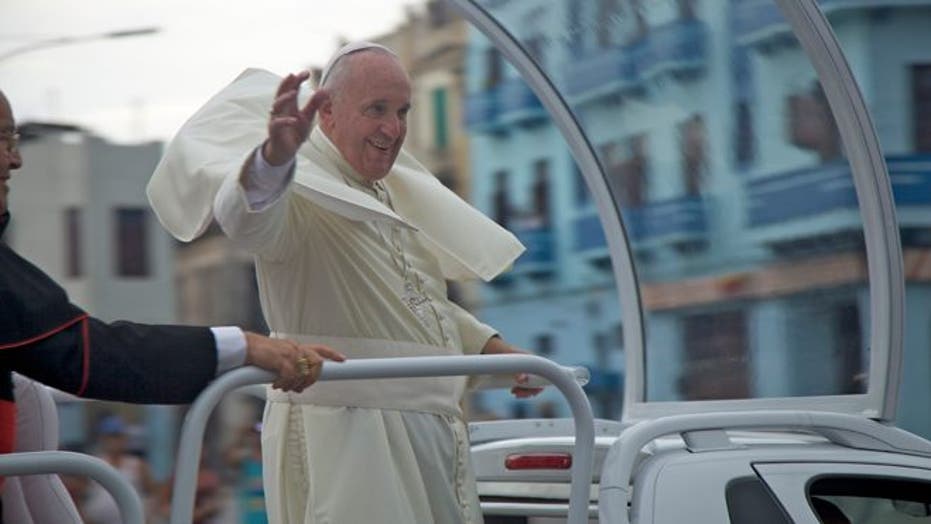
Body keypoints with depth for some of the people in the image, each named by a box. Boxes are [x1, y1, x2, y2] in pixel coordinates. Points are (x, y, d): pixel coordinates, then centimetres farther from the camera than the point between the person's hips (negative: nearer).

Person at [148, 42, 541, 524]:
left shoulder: (394, 194, 19)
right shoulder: (303, 194, -11)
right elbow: (247, 217, -36)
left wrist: (493, 350, 23)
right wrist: (274, 156, -55)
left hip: (432, 427, 9)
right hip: (344, 442, -9)